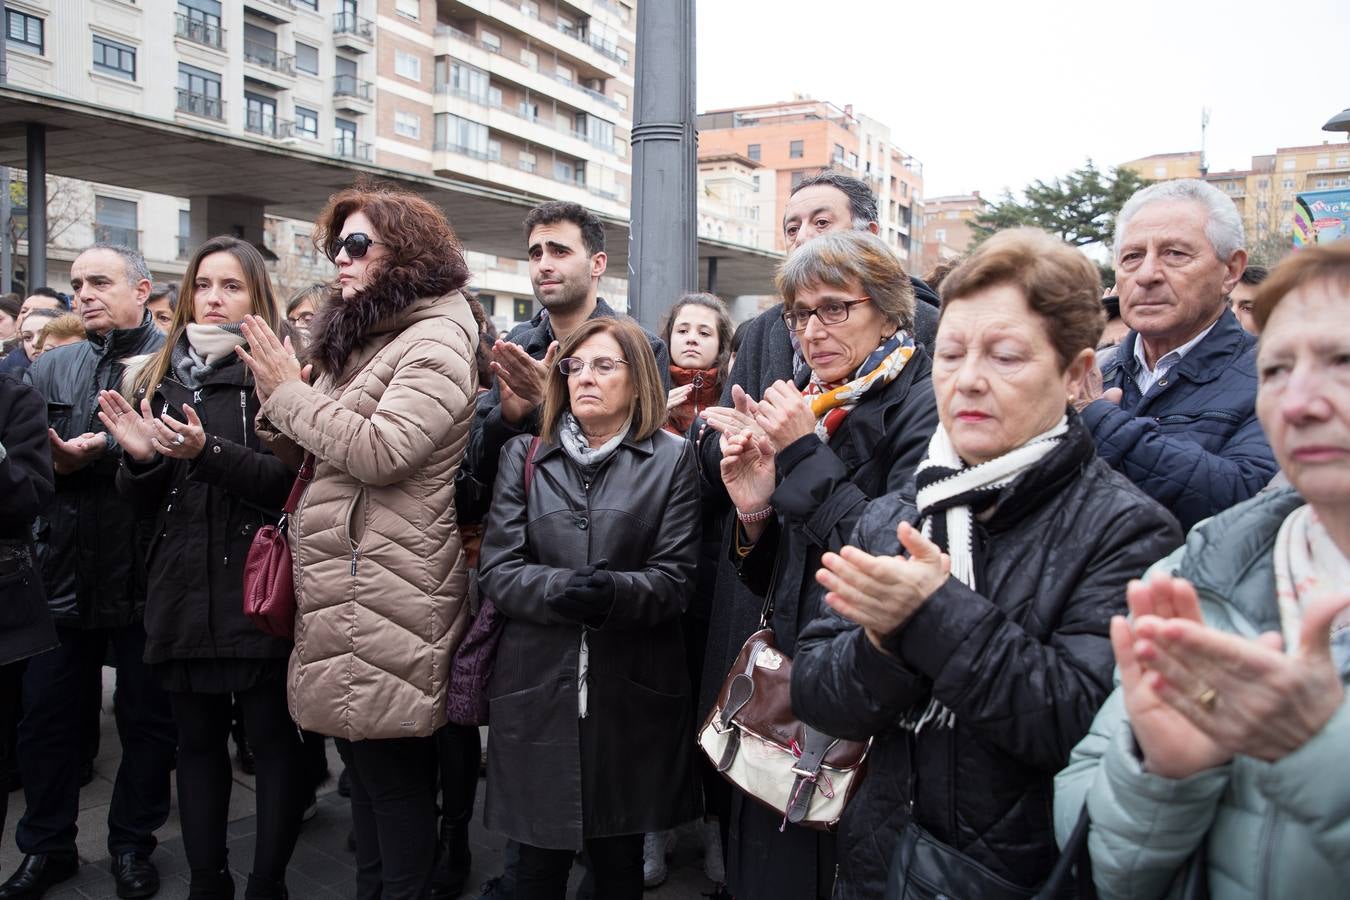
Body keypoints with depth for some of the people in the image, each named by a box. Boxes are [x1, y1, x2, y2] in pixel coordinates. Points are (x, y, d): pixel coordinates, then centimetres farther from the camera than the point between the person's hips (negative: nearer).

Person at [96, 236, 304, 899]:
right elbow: (143, 501, 14)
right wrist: (140, 457, -7)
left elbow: (294, 483, -14)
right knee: (197, 739, 14)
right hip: (183, 591, 5)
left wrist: (206, 451, -24)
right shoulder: (161, 377, 12)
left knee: (273, 739, 4)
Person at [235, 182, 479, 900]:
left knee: (393, 773, 2)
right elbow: (305, 449, 15)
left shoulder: (435, 343, -11)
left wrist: (289, 390, -12)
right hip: (343, 590, 9)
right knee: (363, 762, 19)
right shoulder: (363, 337, 17)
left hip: (388, 593, -9)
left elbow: (379, 450, -23)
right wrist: (278, 393, -4)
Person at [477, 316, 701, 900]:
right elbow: (497, 569, -2)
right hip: (538, 689, 1)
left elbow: (675, 581, -5)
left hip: (631, 693, -1)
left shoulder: (672, 460, 2)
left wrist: (614, 593, -24)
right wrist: (559, 589, -20)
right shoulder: (524, 455, 8)